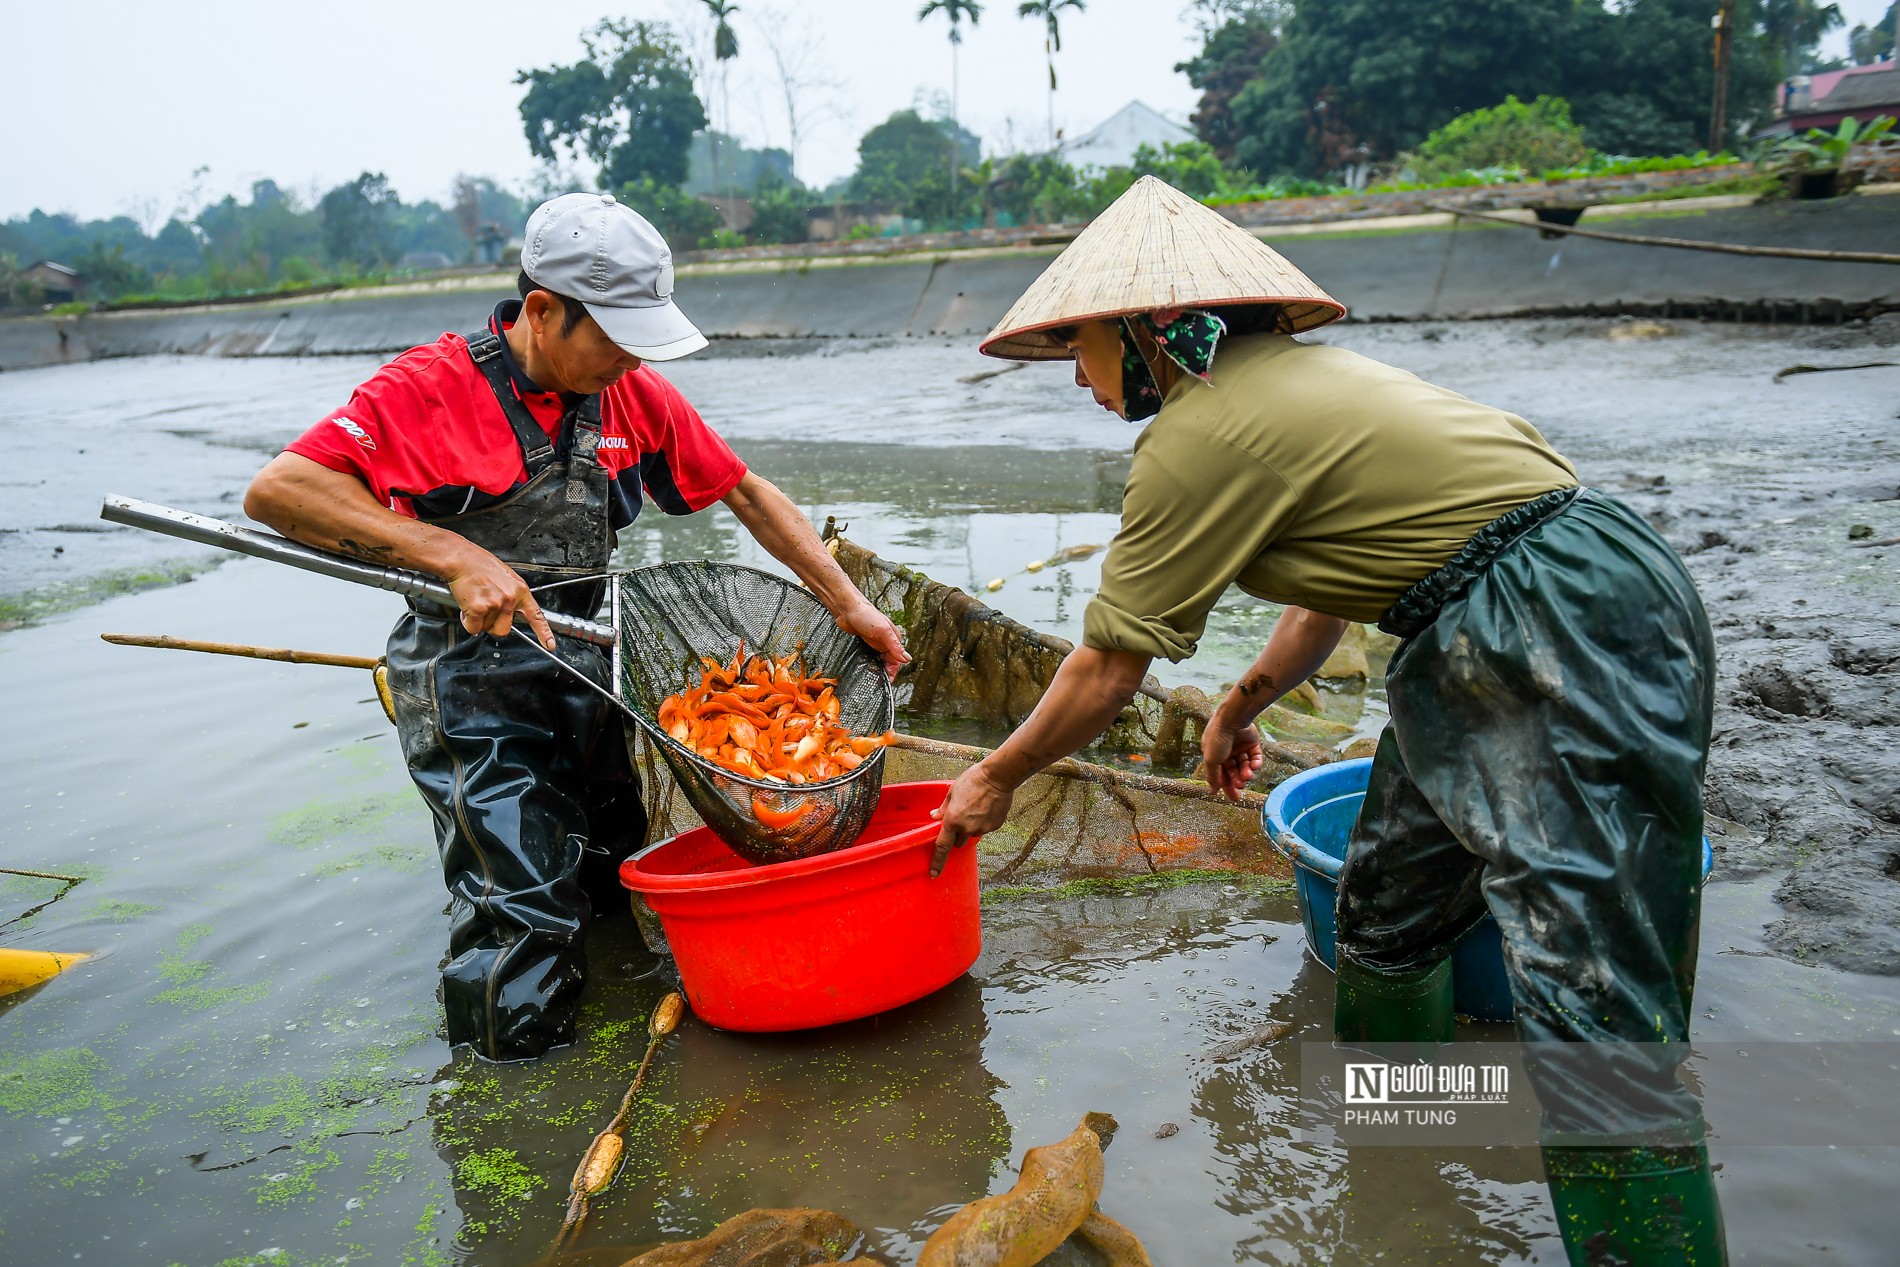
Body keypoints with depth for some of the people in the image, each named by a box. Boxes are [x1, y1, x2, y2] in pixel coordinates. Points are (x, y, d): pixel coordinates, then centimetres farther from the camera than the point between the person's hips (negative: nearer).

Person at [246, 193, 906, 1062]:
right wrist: (456, 556, -29)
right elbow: (276, 491, -22)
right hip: (474, 691, -5)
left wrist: (849, 606, 4)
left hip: (586, 671, 6)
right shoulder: (434, 388, -14)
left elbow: (746, 493, 9)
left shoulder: (631, 393, 2)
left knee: (618, 890, 16)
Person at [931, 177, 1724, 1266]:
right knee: (1386, 913, 20)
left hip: (1574, 636, -10)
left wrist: (997, 779, 8)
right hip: (1486, 644, 10)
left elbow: (1109, 670, -7)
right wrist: (1247, 699, 35)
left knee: (1596, 1017, -9)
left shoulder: (1204, 430, -14)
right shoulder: (1288, 377, 15)